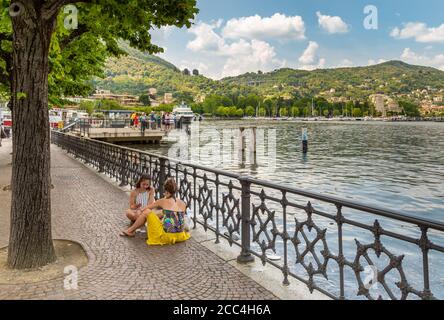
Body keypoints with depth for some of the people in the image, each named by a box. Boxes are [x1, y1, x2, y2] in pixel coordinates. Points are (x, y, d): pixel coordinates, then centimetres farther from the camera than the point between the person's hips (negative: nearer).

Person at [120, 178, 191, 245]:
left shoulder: (164, 201, -2)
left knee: (147, 212, 6)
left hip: (167, 236, -5)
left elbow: (148, 207, 13)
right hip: (180, 236, 5)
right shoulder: (182, 203, 6)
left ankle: (131, 231, 25)